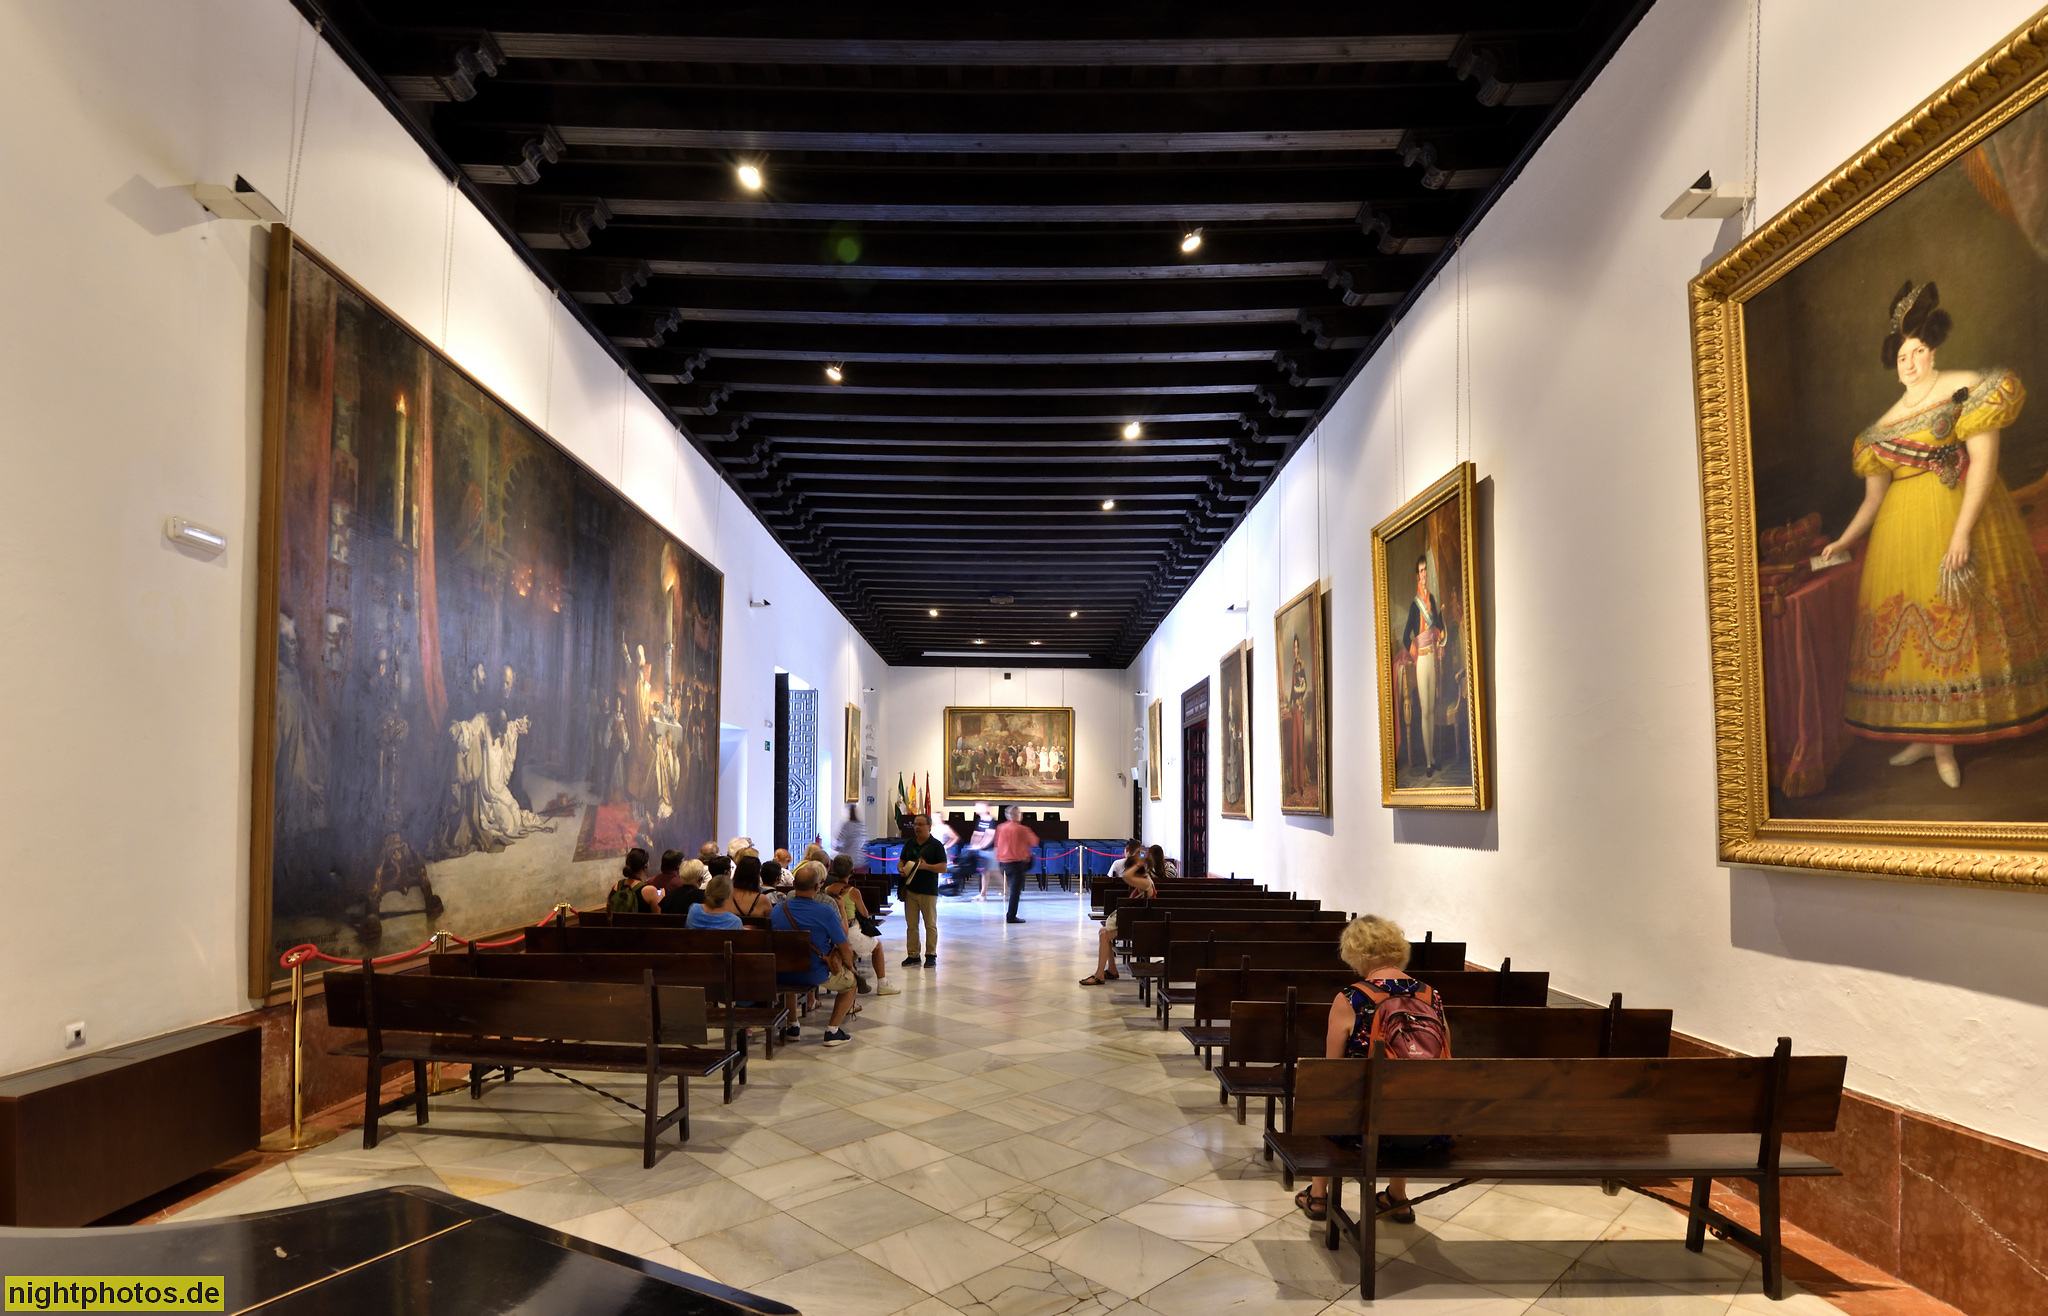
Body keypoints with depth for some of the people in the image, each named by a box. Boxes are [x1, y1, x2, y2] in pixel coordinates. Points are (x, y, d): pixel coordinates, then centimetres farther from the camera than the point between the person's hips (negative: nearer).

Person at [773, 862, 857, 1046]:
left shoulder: (777, 910, -3)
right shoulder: (826, 912, -17)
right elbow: (845, 951, -11)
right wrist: (850, 967, 12)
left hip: (781, 976, 4)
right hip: (815, 976, -4)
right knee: (851, 980, 23)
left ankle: (791, 1027, 36)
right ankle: (832, 1030, 14)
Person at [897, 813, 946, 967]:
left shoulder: (936, 845, -3)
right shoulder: (909, 843, 12)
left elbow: (943, 867, -7)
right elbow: (901, 861, 19)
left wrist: (926, 866, -19)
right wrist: (901, 869, -4)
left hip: (929, 891, -4)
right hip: (910, 889, 4)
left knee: (930, 924, 1)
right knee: (911, 924, 6)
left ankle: (931, 954, 10)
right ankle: (912, 954, 13)